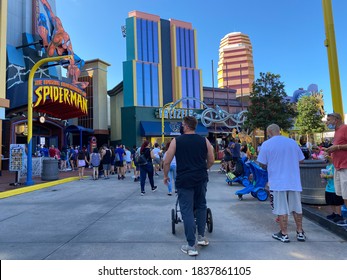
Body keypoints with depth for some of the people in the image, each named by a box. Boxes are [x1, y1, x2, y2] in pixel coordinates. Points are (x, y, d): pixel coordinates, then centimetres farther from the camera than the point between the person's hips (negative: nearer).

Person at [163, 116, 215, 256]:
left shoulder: (176, 141, -4)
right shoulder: (204, 140, 3)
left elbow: (167, 162, -4)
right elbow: (211, 161, 8)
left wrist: (165, 176, 12)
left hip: (184, 180, -3)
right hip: (201, 179, 3)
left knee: (187, 211, 4)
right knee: (201, 206, 22)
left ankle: (191, 246, 9)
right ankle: (201, 237, 31)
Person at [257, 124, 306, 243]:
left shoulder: (266, 144, -6)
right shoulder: (292, 142, 6)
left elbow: (262, 164, -6)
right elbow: (300, 159, 11)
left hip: (278, 182, -4)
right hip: (294, 181, 4)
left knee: (281, 209, 4)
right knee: (297, 207, 15)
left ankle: (284, 234, 12)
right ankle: (300, 233, 25)